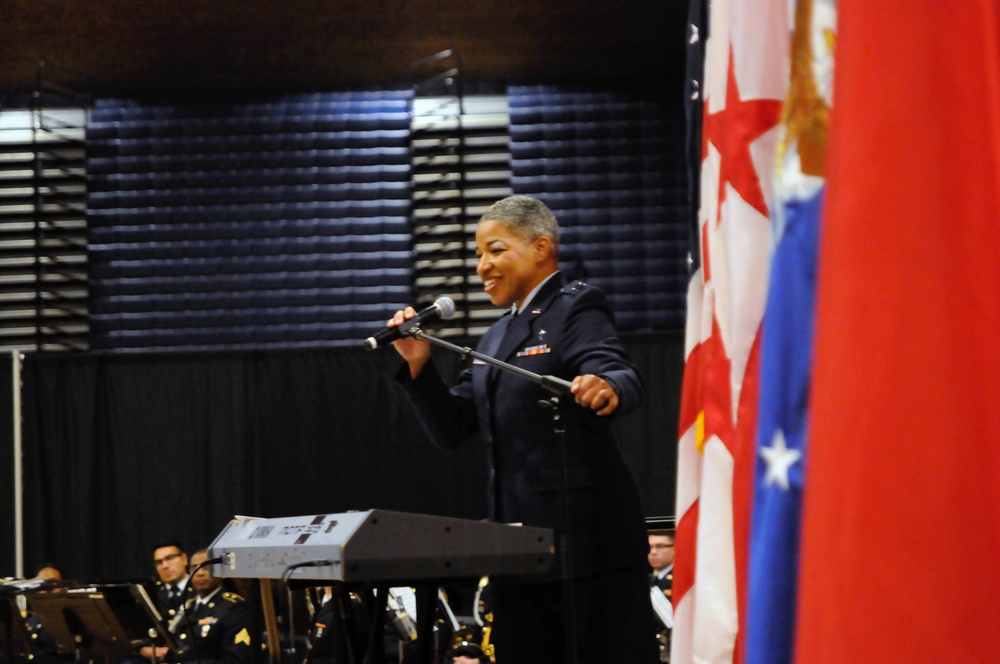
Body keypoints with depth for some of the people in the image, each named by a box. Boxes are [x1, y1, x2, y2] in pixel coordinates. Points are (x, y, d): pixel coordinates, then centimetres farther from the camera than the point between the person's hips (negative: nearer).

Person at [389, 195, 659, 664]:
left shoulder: (578, 308, -4)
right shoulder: (497, 337, 20)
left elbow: (624, 379, -22)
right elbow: (450, 428, 16)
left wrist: (606, 388, -46)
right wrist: (418, 366, 1)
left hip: (583, 533, -8)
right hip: (520, 537, 8)